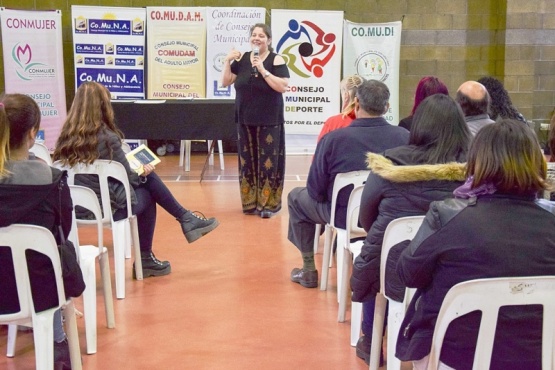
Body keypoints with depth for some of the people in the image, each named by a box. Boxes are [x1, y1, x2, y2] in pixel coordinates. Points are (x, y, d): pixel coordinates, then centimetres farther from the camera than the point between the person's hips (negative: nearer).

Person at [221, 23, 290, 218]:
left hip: (269, 120, -4)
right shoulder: (242, 59, 6)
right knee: (247, 160, 8)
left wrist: (263, 70, -20)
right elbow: (225, 82, 7)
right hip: (245, 119, 4)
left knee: (268, 161, -3)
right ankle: (250, 202, 17)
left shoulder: (276, 60, -5)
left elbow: (283, 87, -16)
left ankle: (268, 204, 5)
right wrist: (227, 61, -6)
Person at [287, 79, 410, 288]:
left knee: (296, 197, 24)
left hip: (345, 216, -3)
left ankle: (308, 271, 28)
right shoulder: (405, 137, -15)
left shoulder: (332, 139, -21)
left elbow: (316, 192, -14)